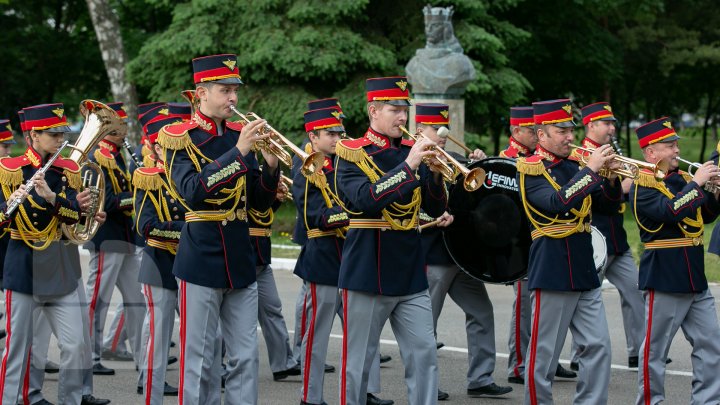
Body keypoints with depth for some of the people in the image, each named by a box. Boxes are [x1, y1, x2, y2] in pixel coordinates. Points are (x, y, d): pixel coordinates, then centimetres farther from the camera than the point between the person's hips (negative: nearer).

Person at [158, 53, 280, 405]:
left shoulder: (239, 135, 9)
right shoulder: (180, 138, -5)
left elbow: (260, 201, 11)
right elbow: (192, 191, -22)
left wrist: (271, 166, -8)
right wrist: (238, 151, -25)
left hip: (240, 259, 5)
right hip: (201, 260, -5)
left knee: (246, 357, 6)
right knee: (199, 360, -1)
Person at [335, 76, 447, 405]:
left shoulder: (411, 151, 9)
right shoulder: (352, 154, -5)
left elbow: (436, 209, 7)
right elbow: (365, 200, -22)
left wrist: (435, 172, -10)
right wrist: (408, 166, -25)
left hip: (410, 273, 5)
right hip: (367, 273, -5)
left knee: (424, 354, 0)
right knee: (358, 362, 3)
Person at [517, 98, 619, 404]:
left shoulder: (573, 166, 11)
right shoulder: (530, 170, -8)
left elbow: (608, 202, 12)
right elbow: (559, 203, -24)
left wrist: (610, 176, -7)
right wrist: (591, 169, -22)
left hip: (584, 271, 7)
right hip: (552, 272, -7)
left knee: (598, 345, 3)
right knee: (544, 353, 1)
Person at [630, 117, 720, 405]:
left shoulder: (682, 179, 11)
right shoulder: (643, 186, -11)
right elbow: (670, 211, -27)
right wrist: (697, 183, -21)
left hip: (695, 279, 8)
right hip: (665, 279, -7)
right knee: (655, 350, 2)